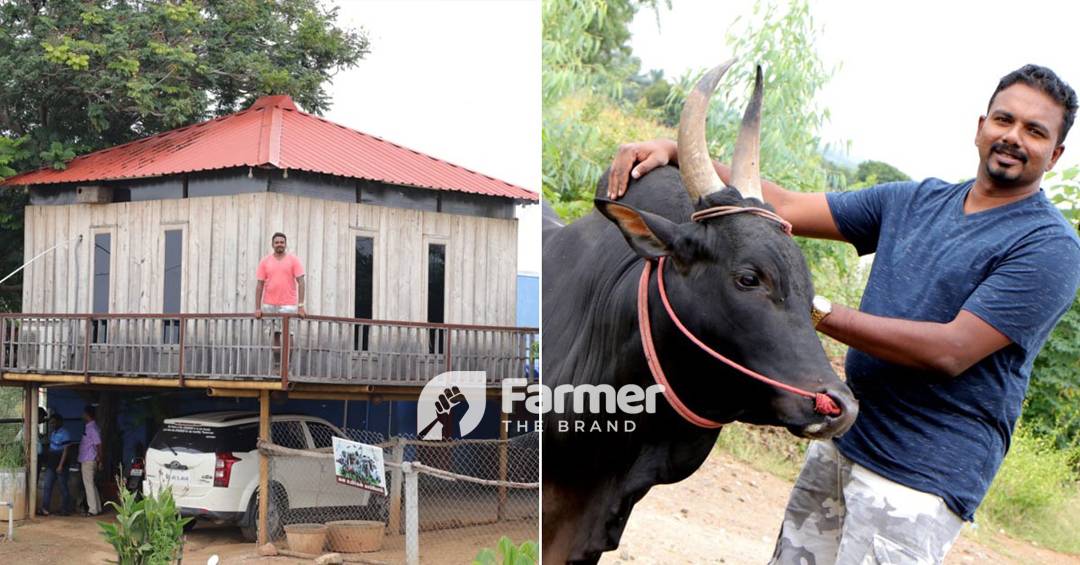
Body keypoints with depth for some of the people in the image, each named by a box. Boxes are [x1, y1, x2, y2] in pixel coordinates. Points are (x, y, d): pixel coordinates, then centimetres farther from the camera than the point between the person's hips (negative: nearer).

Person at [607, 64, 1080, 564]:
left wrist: (817, 312, -24)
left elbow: (952, 351, -20)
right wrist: (678, 152, -7)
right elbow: (785, 207, 5)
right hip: (841, 443, 6)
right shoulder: (915, 201, 10)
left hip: (918, 482, -6)